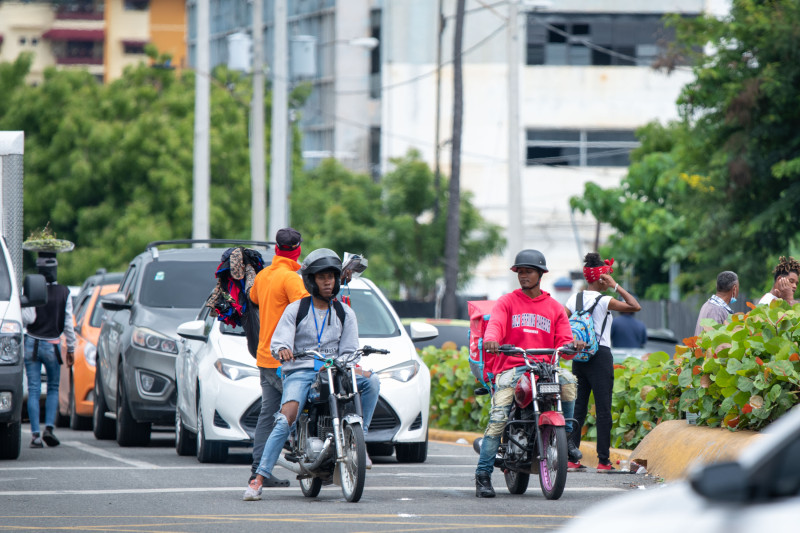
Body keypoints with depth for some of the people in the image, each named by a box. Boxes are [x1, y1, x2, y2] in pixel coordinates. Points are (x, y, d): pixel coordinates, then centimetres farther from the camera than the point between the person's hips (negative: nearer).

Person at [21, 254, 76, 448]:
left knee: (33, 390, 2)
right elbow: (68, 323, 0)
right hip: (52, 345, 1)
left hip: (32, 343, -1)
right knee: (53, 389, 15)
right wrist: (71, 348, 8)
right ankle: (49, 428, -1)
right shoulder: (64, 293, -3)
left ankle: (35, 435, -3)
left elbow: (28, 318, -17)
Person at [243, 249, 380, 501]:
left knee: (371, 380, -25)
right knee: (286, 420, -27)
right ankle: (261, 477, -27)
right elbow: (278, 341, -2)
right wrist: (282, 350, -28)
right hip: (299, 372, -3)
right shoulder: (295, 310, 8)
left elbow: (349, 351, 12)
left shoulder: (345, 314, 15)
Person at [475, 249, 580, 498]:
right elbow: (495, 324, -6)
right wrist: (491, 339, -30)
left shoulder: (555, 308, 18)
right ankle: (483, 475, -19)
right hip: (511, 368, -2)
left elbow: (563, 342, 10)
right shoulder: (507, 302, 14)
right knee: (498, 418, -22)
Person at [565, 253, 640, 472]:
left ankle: (571, 458, 4)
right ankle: (603, 460, -3)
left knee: (577, 407, 8)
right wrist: (616, 286, -10)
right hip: (600, 356, -6)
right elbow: (635, 306, -15)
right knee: (603, 409, -2)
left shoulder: (575, 298, 7)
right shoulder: (603, 301, -10)